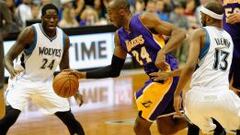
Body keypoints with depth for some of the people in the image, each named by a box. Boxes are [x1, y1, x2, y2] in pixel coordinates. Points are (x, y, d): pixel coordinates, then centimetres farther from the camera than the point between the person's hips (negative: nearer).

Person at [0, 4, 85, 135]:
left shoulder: (64, 38, -4)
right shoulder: (31, 32, -19)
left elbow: (65, 69, 9)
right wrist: (11, 70, -40)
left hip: (46, 83, 5)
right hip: (24, 81, -5)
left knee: (69, 118, 2)